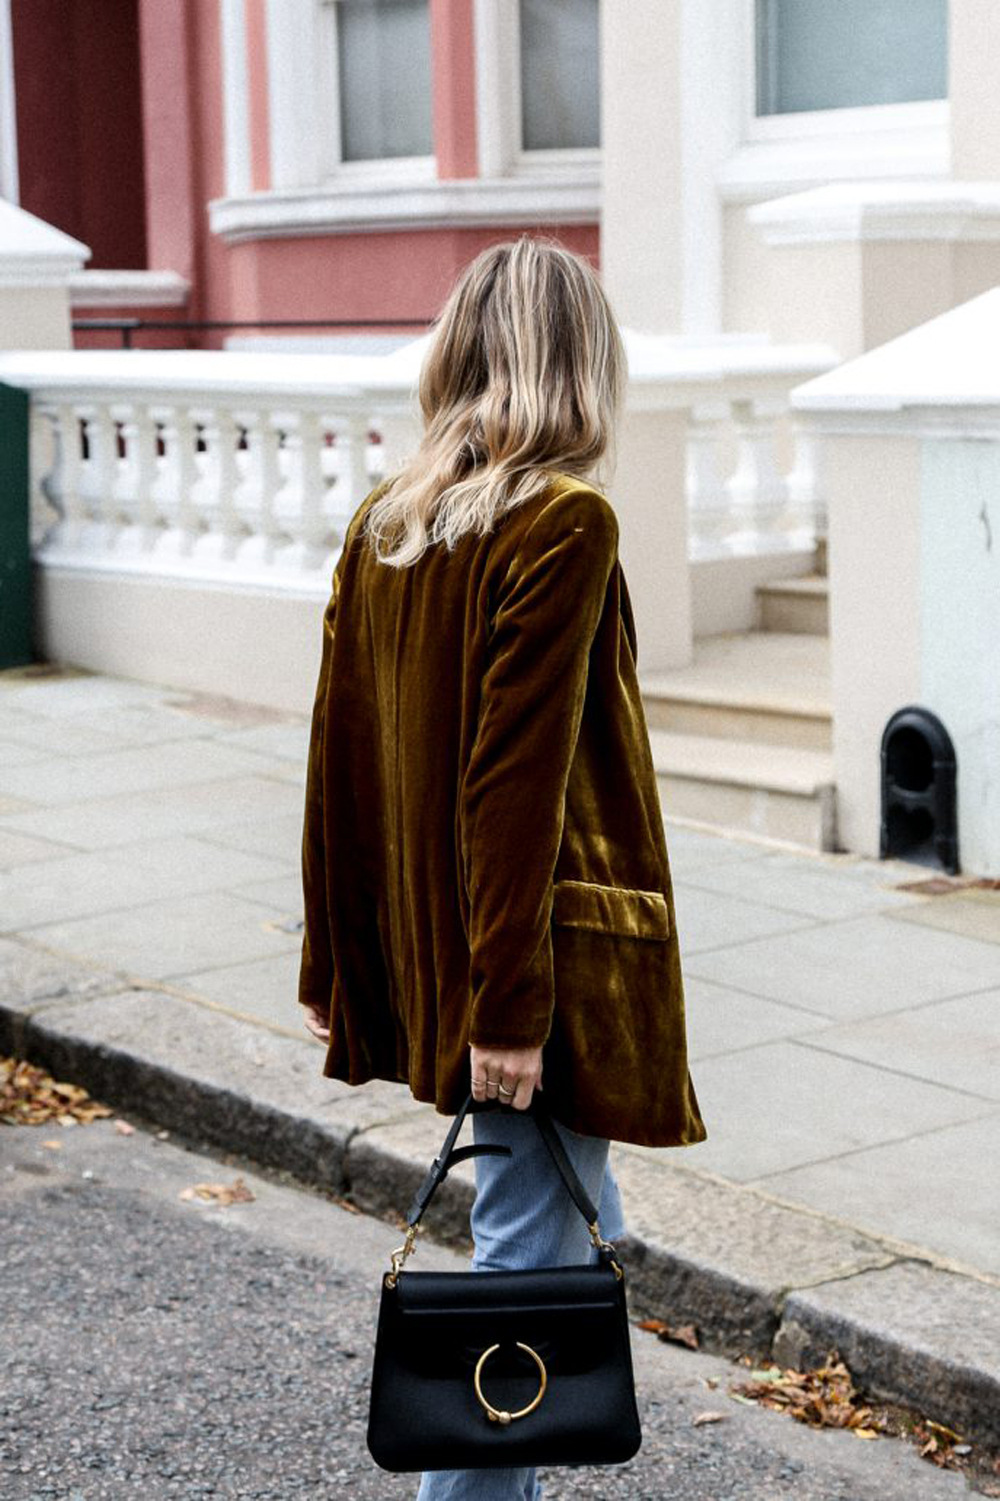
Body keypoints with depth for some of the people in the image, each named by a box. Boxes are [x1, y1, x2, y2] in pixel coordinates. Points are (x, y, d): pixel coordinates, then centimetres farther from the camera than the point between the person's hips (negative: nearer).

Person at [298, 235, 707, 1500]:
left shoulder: (382, 520, 6)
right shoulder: (566, 520, -16)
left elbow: (338, 757, 8)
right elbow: (520, 780, -20)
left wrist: (332, 967, 15)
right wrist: (509, 1009, -19)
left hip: (427, 952, 8)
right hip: (554, 957, -8)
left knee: (573, 1222, 22)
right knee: (533, 1252, 2)